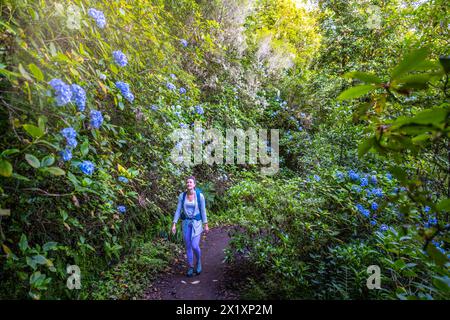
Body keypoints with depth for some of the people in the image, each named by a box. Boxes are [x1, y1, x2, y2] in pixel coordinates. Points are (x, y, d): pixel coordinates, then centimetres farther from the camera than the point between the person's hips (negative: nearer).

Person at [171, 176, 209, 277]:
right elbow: (178, 210, -2)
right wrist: (174, 224, -7)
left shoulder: (200, 195, -12)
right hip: (186, 223, 3)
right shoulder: (182, 195, -4)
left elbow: (203, 210, -6)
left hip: (196, 223, -3)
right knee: (188, 246, 6)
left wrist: (206, 225, -2)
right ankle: (190, 268, 23)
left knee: (195, 246, -11)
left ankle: (198, 261, 21)